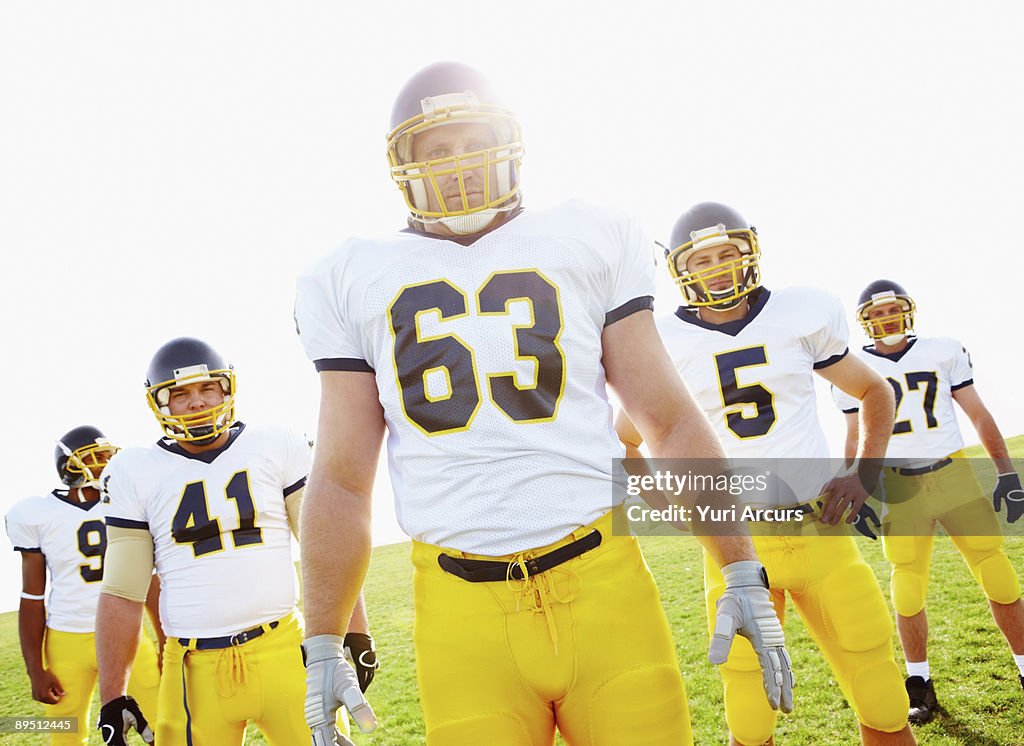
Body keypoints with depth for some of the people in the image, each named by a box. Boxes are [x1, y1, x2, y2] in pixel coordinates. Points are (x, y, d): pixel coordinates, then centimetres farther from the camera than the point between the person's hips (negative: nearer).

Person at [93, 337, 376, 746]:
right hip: (195, 667, 1)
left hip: (283, 648, 0)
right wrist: (112, 698, 5)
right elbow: (121, 593, 7)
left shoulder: (276, 448, 4)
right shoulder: (137, 473, 4)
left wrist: (355, 634, 3)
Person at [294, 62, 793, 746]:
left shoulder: (590, 244, 9)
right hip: (463, 614, 1)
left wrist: (743, 573, 5)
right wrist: (323, 646, 8)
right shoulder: (355, 282, 10)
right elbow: (342, 482, 10)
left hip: (604, 585, 0)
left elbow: (671, 420, 9)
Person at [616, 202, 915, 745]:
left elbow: (874, 392, 16)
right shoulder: (667, 343, -1)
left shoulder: (802, 314, 2)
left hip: (823, 531, 1)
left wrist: (863, 475, 2)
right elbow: (625, 439, 14)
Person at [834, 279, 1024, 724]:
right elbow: (855, 440, 8)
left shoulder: (944, 352, 3)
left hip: (954, 473, 1)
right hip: (899, 485, 0)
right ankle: (919, 683, 19)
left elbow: (979, 415, 7)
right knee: (908, 586, 3)